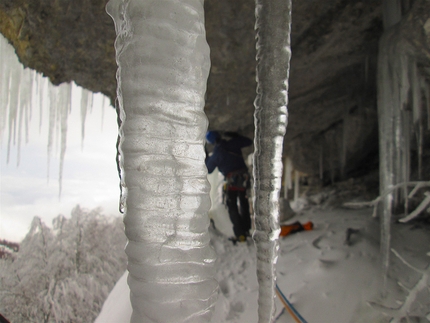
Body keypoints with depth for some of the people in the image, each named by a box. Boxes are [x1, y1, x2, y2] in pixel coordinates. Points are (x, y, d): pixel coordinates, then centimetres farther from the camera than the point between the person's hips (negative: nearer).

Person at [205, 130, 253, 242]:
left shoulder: (216, 154, -6)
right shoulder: (233, 143, 1)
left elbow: (208, 169, 7)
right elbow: (248, 141, 16)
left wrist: (205, 157, 21)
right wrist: (234, 136, 22)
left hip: (232, 180, -5)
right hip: (244, 178, 5)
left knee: (232, 207, 5)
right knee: (243, 204, 20)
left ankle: (240, 234, -1)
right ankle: (246, 229, 26)